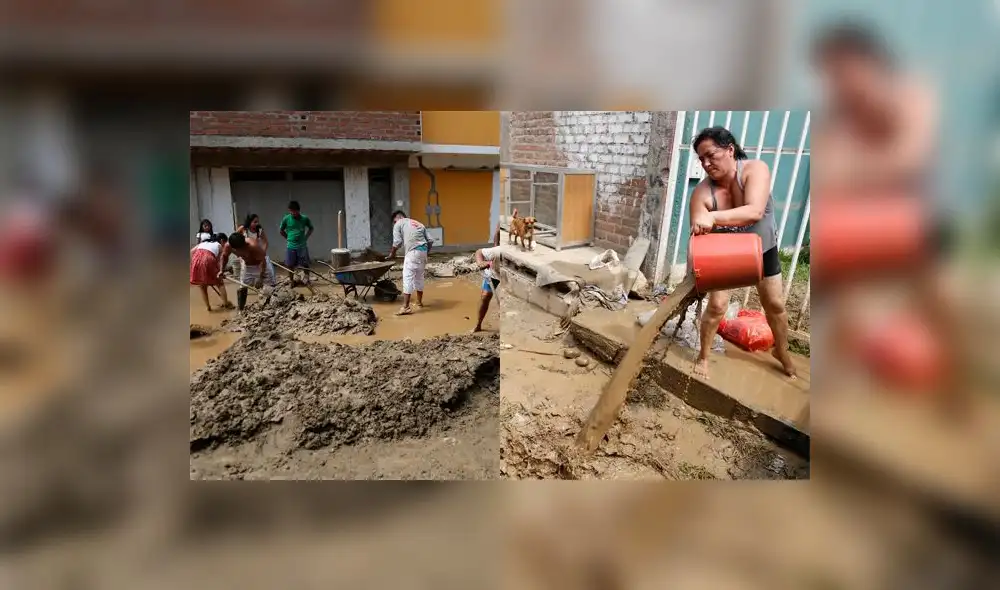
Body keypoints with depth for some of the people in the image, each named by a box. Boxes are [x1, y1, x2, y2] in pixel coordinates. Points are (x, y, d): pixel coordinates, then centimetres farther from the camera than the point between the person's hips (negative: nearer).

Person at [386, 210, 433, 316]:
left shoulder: (398, 224, 10)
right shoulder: (418, 223, 27)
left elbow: (397, 242, 2)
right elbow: (429, 240, 19)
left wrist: (392, 254, 17)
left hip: (413, 252, -7)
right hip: (423, 251, 7)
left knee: (408, 278, -7)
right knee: (419, 277, 20)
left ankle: (406, 307, -12)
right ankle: (419, 302, 31)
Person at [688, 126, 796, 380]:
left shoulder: (756, 169, -31)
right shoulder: (702, 192, -28)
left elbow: (755, 212, -47)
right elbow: (698, 235, -32)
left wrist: (713, 217, -62)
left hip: (762, 249, 1)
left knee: (775, 304, 12)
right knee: (717, 305, -8)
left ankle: (781, 351, 38)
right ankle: (703, 356, 14)